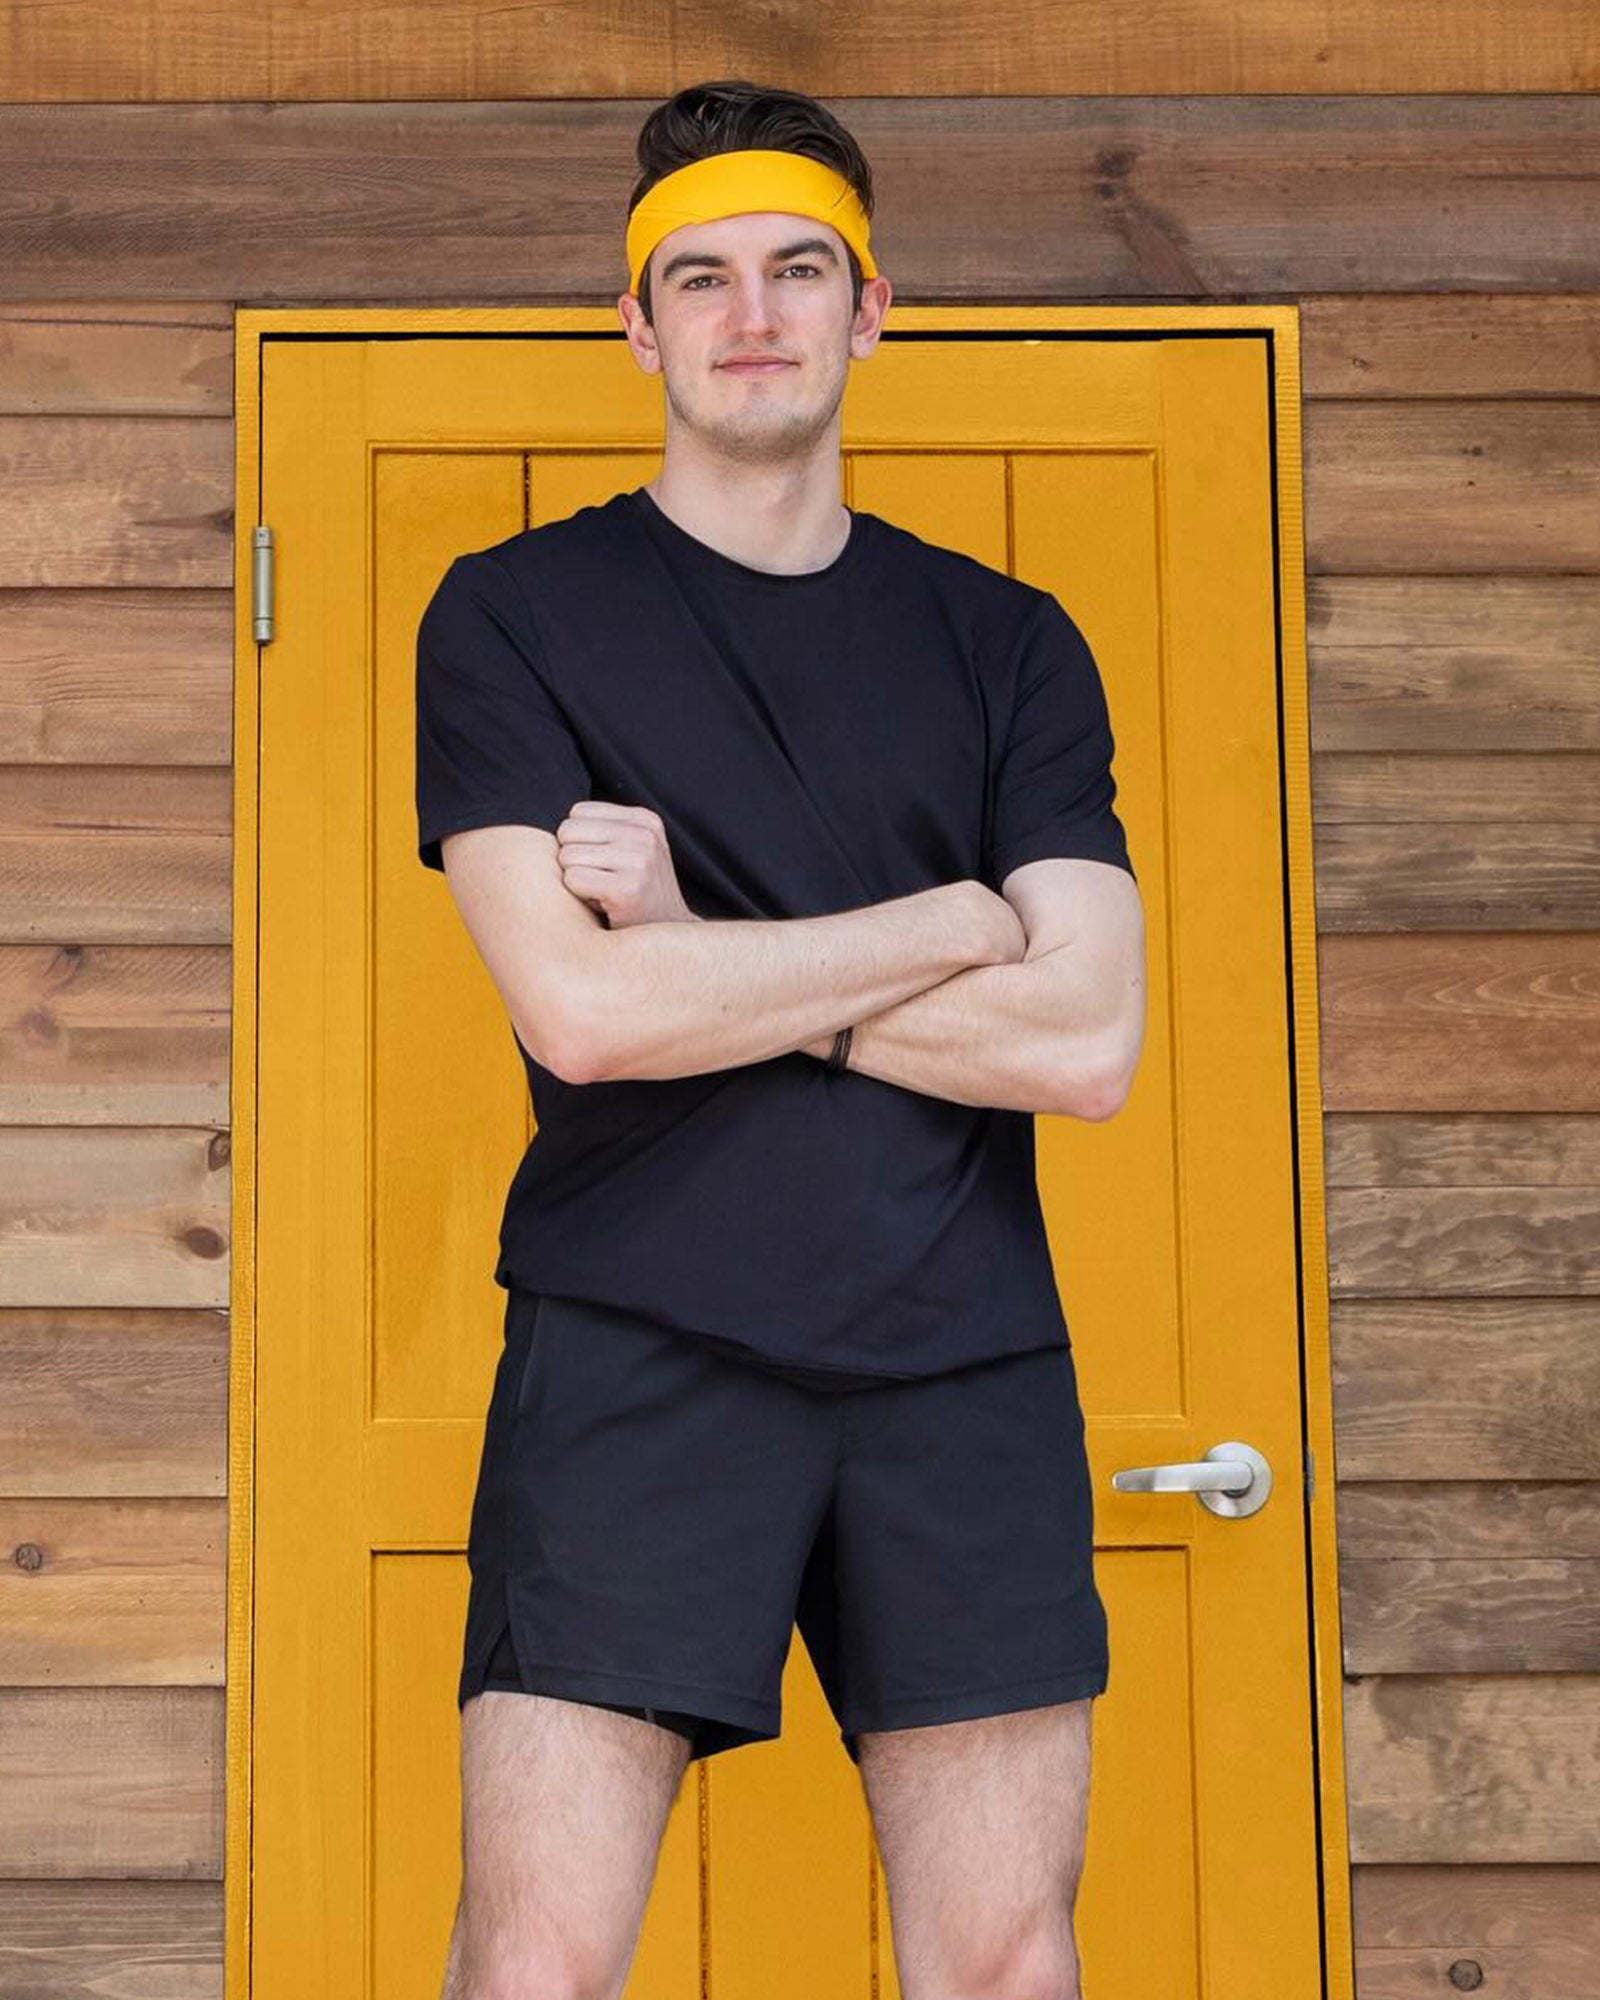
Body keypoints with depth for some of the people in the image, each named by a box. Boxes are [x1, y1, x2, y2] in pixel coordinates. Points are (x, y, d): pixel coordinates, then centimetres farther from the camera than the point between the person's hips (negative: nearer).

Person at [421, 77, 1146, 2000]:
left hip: (966, 1359, 3)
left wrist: (704, 955, -8)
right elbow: (583, 1012, -10)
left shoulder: (1007, 646, 11)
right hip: (633, 1353, -2)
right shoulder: (512, 614, 4)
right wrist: (944, 926, -3)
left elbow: (1085, 1045, -2)